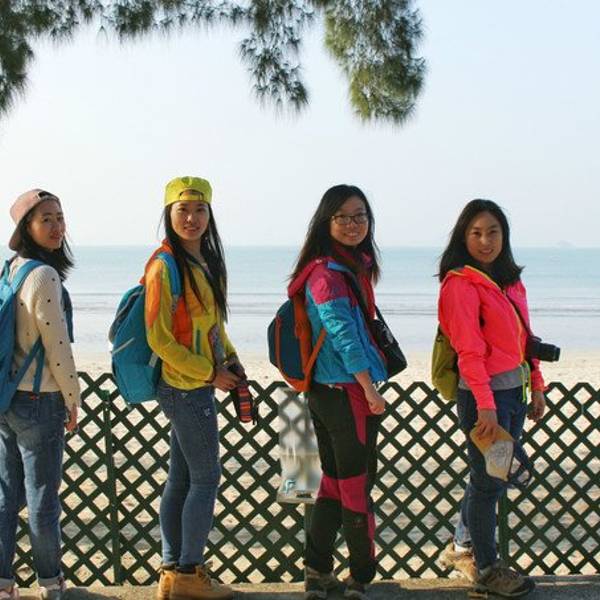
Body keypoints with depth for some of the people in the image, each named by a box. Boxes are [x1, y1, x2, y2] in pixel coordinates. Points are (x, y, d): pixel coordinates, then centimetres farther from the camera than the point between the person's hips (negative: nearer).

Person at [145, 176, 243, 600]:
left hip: (196, 386, 9)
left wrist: (230, 359, 6)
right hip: (187, 389, -9)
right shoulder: (165, 266, -16)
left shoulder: (207, 260, 11)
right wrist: (209, 372, -14)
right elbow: (159, 338, -18)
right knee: (207, 477, -2)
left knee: (182, 477, 13)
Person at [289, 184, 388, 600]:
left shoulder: (355, 266, 13)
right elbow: (344, 336, -20)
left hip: (327, 391, 10)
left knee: (336, 481, 15)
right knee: (358, 484, 2)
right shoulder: (327, 274, -16)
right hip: (345, 393, -10)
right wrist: (371, 391, -18)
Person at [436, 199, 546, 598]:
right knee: (489, 480, 1)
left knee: (495, 475, 16)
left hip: (515, 390, 8)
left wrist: (537, 386, 14)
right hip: (485, 393, -8)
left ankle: (463, 546, 34)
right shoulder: (461, 284, -12)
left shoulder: (511, 280, 13)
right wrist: (486, 405, -22)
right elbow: (469, 350, -18)